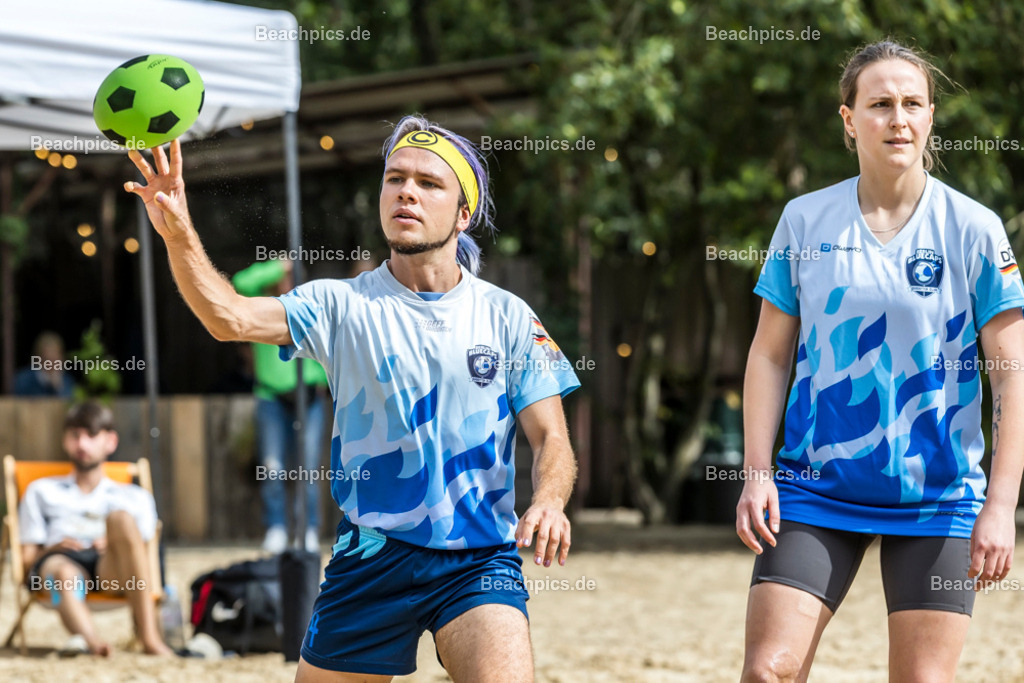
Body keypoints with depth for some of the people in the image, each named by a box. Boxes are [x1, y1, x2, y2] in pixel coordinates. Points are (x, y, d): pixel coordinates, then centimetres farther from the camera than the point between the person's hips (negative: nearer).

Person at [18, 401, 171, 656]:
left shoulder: (135, 497, 30)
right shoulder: (41, 491, 29)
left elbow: (144, 555, 17)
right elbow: (26, 560, 18)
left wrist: (116, 545, -4)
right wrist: (53, 550, -3)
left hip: (111, 569, 1)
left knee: (121, 517, -32)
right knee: (63, 573, -38)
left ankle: (149, 636, -45)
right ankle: (91, 640, -72)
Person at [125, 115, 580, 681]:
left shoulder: (506, 316, 4)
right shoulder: (342, 306, 1)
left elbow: (550, 438, 2)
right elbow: (230, 318, -14)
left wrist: (548, 503, -20)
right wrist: (178, 234, -32)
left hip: (478, 563, -1)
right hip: (370, 563, 1)